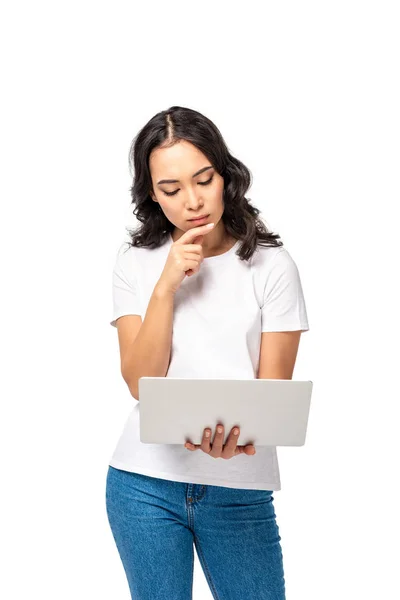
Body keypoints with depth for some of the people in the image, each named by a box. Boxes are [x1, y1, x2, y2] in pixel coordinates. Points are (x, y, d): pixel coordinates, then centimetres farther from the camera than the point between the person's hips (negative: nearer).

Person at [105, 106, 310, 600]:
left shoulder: (271, 264, -3)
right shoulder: (135, 265, 2)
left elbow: (274, 388, -5)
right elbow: (141, 383, -6)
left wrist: (236, 434, -26)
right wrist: (167, 284, -15)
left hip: (240, 489, -1)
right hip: (145, 483, 1)